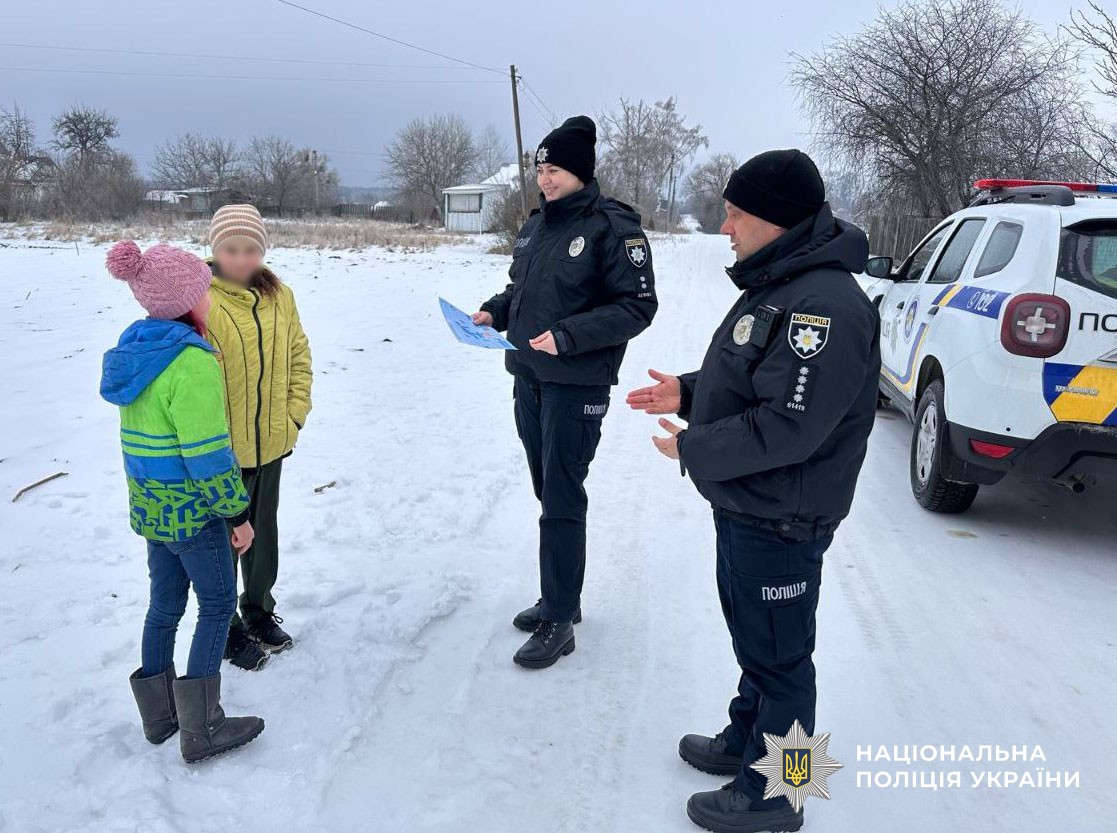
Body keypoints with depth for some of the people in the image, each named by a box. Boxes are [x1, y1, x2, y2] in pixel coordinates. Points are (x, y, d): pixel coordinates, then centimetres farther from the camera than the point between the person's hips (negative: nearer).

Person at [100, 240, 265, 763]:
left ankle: (160, 715, 34)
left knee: (165, 603, 19)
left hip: (150, 505, 8)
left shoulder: (137, 347, 5)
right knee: (218, 603, 6)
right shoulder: (192, 364, -24)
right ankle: (201, 730, 13)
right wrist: (238, 513, -13)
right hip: (191, 510, -8)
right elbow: (207, 456, -23)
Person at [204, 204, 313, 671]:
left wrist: (295, 414, 1)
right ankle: (228, 631, 29)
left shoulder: (279, 296, 2)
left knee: (264, 530, 22)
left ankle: (259, 610, 43)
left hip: (271, 442, 6)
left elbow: (299, 357, 8)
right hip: (223, 449, -5)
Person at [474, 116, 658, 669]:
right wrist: (494, 311, 3)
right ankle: (560, 598, 30)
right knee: (548, 492, 15)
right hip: (528, 378, 8)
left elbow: (637, 306, -14)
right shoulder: (537, 223, 11)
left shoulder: (613, 227, -12)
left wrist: (568, 336, -23)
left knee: (562, 500, -4)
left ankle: (559, 621, 7)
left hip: (577, 386, -8)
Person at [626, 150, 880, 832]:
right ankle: (745, 742, 46)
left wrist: (693, 450, -19)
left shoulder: (826, 307, -26)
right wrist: (688, 392, 5)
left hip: (781, 523, -10)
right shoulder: (776, 284, 8)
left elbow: (787, 427, -30)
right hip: (744, 507, 10)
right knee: (752, 637, 25)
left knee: (777, 655, 7)